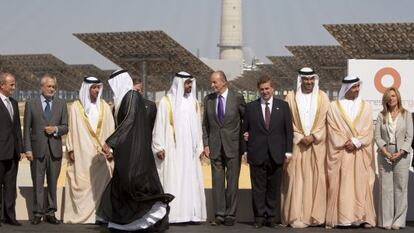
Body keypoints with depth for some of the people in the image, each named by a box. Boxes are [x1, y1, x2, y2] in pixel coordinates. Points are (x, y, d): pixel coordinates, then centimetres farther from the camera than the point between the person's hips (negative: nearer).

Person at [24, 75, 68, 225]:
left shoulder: (61, 104, 9)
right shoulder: (31, 104, 4)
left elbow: (65, 127, 9)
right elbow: (27, 128, 2)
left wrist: (56, 129, -13)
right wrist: (28, 149, -5)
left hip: (55, 149, 2)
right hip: (37, 149, -2)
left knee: (53, 183, 5)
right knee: (38, 183, 1)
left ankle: (50, 213, 12)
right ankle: (38, 213, 8)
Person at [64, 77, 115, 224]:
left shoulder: (104, 107, 9)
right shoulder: (76, 107, 3)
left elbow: (110, 130, 9)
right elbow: (71, 129, 3)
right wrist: (71, 150, -3)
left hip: (101, 153, 2)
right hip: (82, 153, -2)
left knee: (100, 183, -2)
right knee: (81, 183, -3)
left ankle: (99, 214, 1)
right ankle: (78, 214, 1)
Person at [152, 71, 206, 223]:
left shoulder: (194, 102, 13)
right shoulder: (167, 101, -1)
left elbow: (197, 126, 14)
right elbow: (160, 125, -3)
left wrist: (199, 147, 8)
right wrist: (159, 147, -10)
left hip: (190, 150, 4)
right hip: (172, 149, -4)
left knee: (191, 181, 1)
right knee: (172, 181, -6)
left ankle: (191, 214, 3)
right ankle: (171, 214, -6)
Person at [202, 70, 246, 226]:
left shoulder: (237, 98, -3)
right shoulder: (208, 99, 6)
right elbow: (205, 124, 10)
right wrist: (206, 144, 3)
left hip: (233, 145, -3)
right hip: (215, 147, 3)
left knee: (232, 181, 2)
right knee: (217, 181, 3)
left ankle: (230, 214, 9)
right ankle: (219, 214, 8)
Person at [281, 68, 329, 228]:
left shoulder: (323, 98, 8)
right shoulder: (291, 97, 4)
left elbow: (325, 121, 3)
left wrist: (313, 136, -10)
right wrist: (300, 137, -9)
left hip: (317, 145, 1)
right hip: (296, 144, -1)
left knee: (316, 179, -1)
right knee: (296, 180, -5)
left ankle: (315, 215, 4)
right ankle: (296, 216, -4)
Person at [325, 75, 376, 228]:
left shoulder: (365, 107, 11)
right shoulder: (334, 107, 5)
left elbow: (368, 130, 3)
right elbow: (333, 130, 0)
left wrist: (356, 142, -10)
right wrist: (346, 143, -10)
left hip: (361, 154, 2)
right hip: (340, 153, -1)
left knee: (361, 185, -2)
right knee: (340, 185, -4)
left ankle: (364, 218, -2)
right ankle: (339, 218, -5)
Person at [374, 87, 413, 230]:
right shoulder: (382, 115, 7)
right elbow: (377, 135, 2)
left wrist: (401, 152, -11)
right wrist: (384, 151, -12)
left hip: (401, 154, -1)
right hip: (385, 154, 1)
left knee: (400, 187, -1)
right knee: (385, 187, 0)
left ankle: (398, 220, 5)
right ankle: (386, 220, 5)